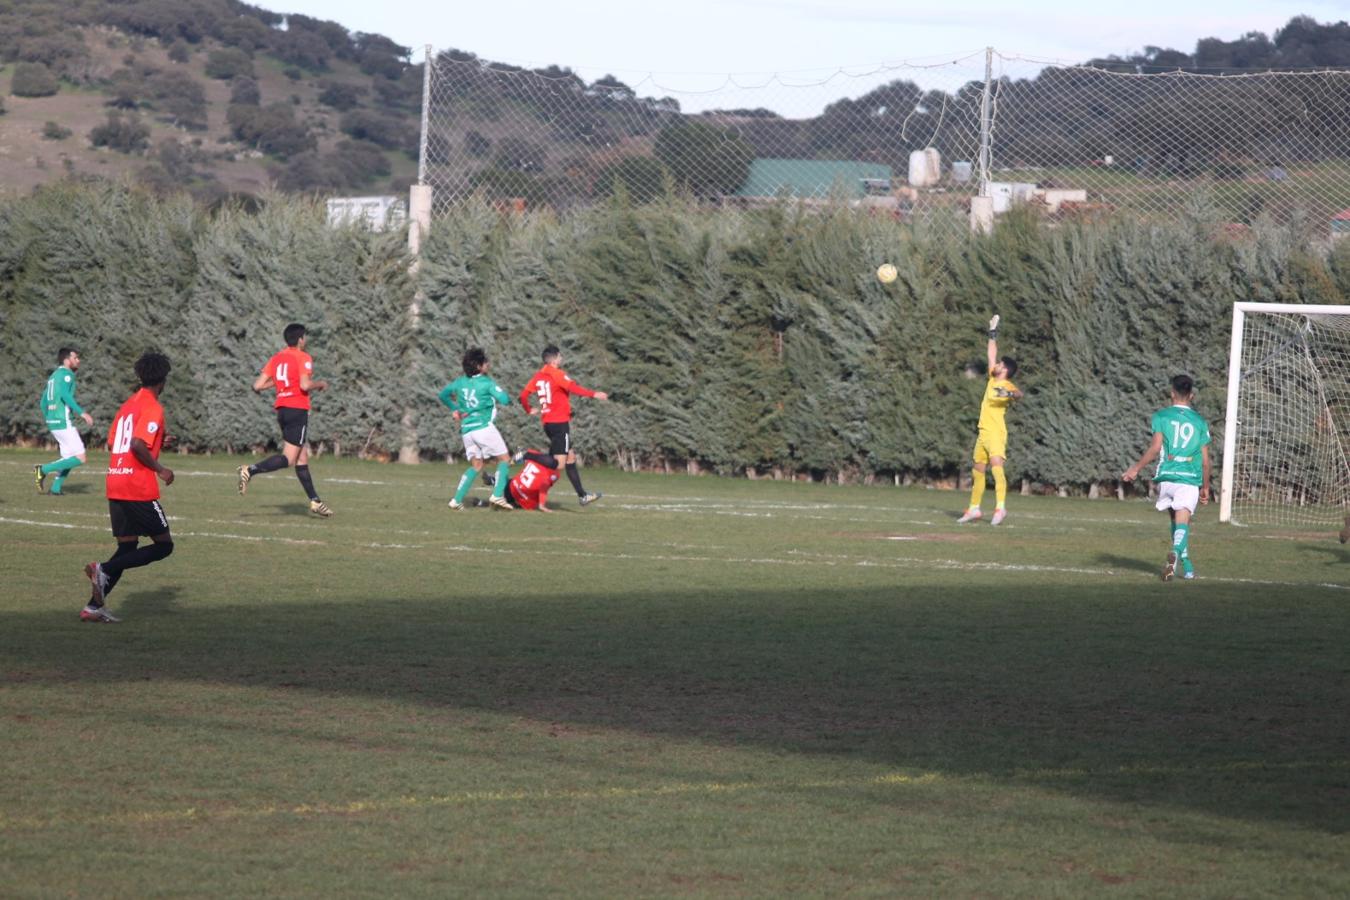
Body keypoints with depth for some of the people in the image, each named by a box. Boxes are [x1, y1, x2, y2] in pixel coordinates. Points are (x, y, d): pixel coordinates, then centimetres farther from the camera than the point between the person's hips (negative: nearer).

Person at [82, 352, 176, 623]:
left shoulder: (128, 405, 16)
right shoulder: (153, 408, -11)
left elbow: (112, 443, 18)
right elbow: (137, 445, -23)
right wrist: (159, 469, -12)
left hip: (115, 486, 9)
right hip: (140, 489, -9)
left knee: (128, 547, 14)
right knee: (164, 545, 0)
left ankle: (94, 606, 5)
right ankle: (104, 570, -15)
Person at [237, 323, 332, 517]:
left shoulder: (276, 359, 11)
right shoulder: (303, 358, -8)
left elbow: (257, 386, 6)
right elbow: (305, 385, -21)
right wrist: (320, 384, -2)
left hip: (282, 410, 8)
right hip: (298, 410, -8)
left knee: (302, 457, 12)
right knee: (289, 458, -10)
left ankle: (314, 501, 14)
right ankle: (251, 470, -26)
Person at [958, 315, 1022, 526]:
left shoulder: (1007, 385, -9)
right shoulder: (993, 379, 15)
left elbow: (1019, 393, -31)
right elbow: (991, 354, 26)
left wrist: (1011, 394, -51)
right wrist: (993, 334, 31)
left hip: (996, 433, -9)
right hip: (983, 433, 9)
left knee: (996, 466, -21)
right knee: (977, 471, 14)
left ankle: (1000, 507, -31)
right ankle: (974, 509, 22)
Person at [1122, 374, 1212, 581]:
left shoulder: (1161, 416, 5)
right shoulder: (1200, 422, 10)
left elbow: (1155, 447, -7)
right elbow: (1205, 460, 10)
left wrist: (1136, 468, -1)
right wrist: (1206, 487, 19)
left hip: (1166, 476, 1)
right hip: (1190, 478, -1)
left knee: (1176, 520, 19)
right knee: (1182, 522, -12)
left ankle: (1187, 566, 22)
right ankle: (1175, 553, -42)